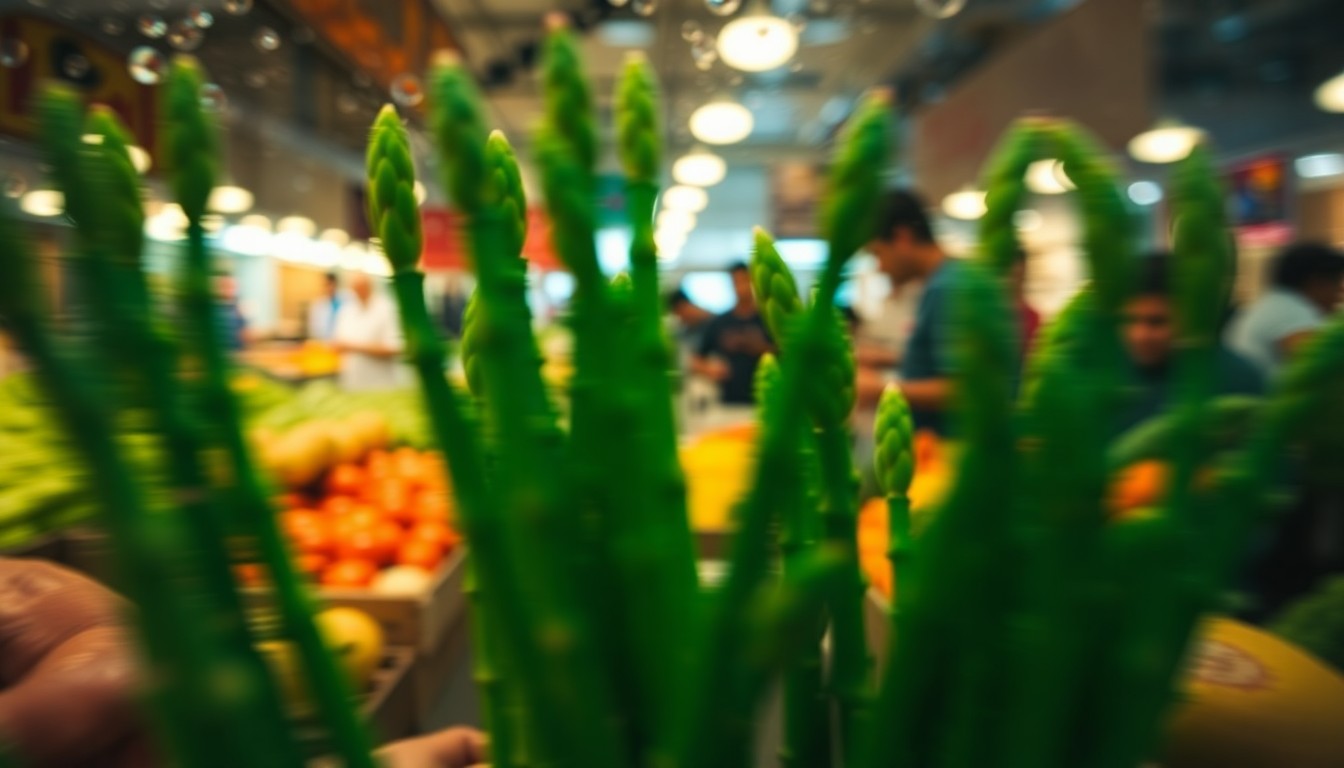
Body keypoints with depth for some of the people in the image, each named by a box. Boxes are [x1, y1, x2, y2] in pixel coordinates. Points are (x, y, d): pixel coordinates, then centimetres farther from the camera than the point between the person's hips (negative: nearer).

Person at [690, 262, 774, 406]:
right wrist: (709, 370, -6)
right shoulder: (717, 324, 9)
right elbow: (696, 362, 14)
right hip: (728, 402, 1)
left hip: (762, 401, -1)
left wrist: (761, 348, -12)